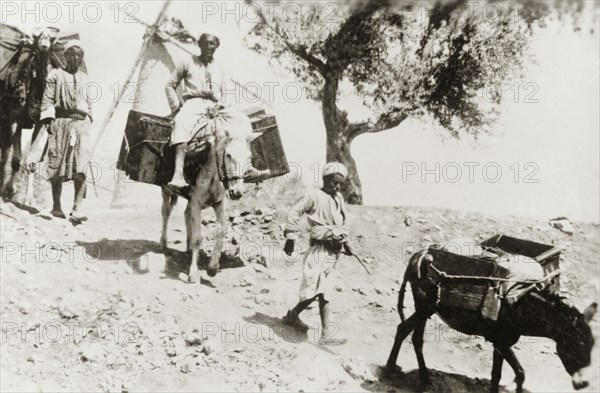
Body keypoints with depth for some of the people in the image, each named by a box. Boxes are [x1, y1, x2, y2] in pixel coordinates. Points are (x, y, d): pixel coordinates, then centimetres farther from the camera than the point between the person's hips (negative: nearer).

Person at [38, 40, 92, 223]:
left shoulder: (84, 78, 18)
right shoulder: (55, 75, 6)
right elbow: (47, 99, 0)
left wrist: (89, 120, 12)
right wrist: (48, 120, -9)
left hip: (81, 124, 2)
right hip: (61, 121, -2)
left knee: (81, 169, -11)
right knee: (57, 166, 2)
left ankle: (77, 209, -15)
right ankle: (56, 206, 15)